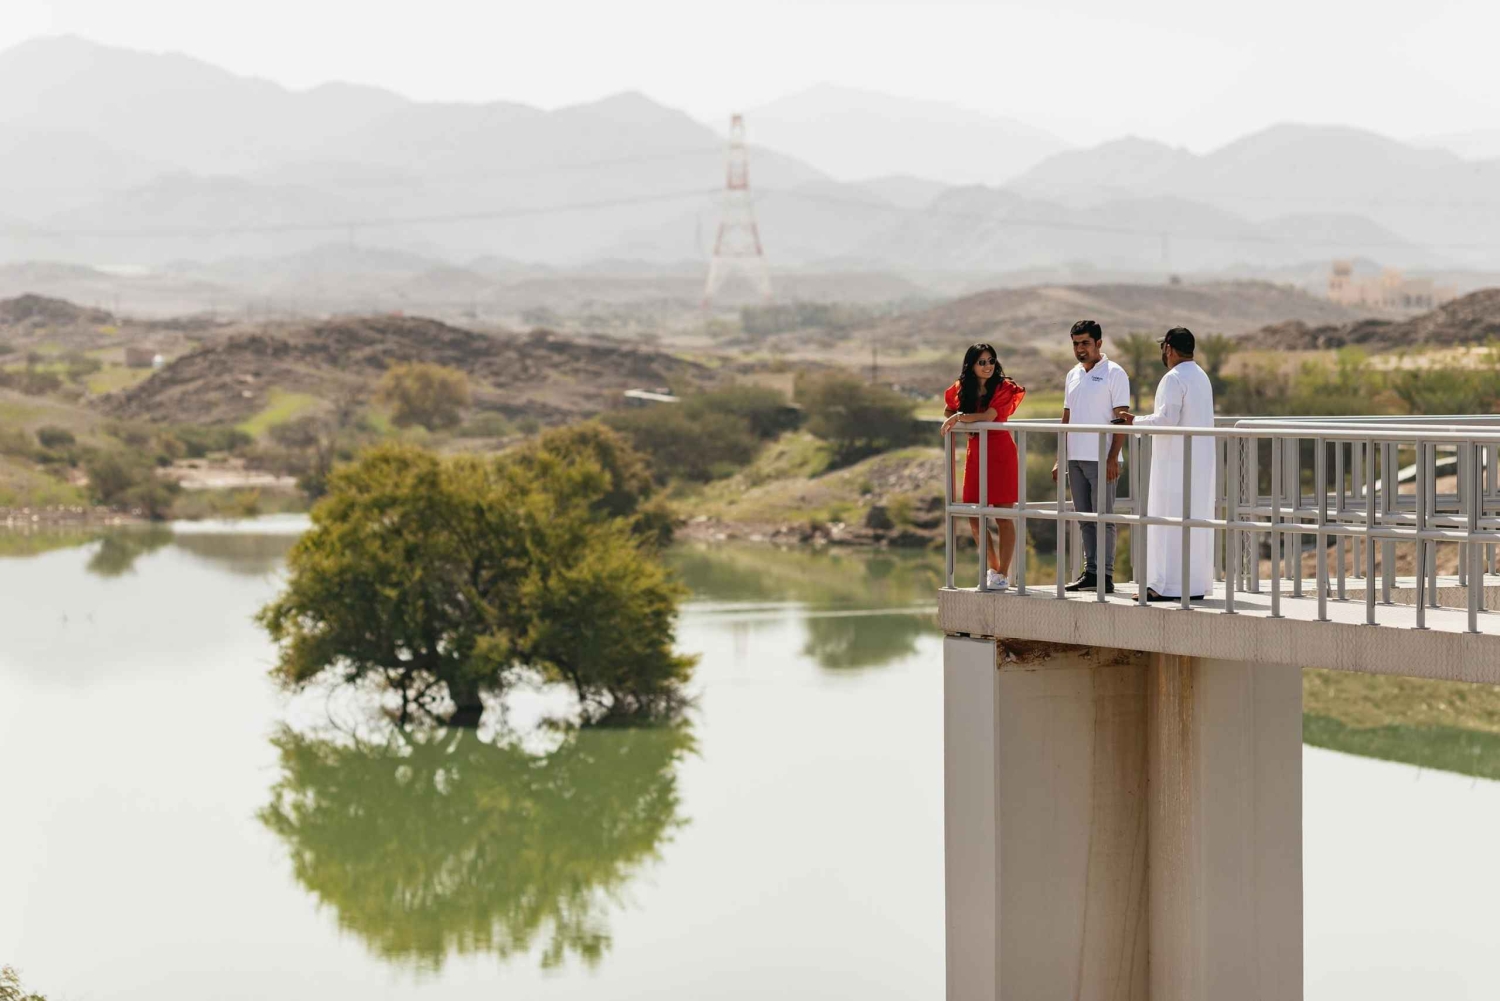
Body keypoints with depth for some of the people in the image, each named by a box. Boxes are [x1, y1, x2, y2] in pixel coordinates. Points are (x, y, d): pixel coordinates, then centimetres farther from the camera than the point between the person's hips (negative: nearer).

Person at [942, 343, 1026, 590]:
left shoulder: (1004, 387, -7)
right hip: (975, 454, 5)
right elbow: (948, 411, 21)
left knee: (1003, 516, -5)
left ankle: (1003, 574, 0)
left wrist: (960, 417, -15)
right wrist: (960, 422, 1)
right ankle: (994, 568, 20)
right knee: (975, 519, 5)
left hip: (1000, 453, -5)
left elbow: (989, 416, -19)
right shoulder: (961, 389, 6)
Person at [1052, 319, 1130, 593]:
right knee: (1085, 518, 9)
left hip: (1101, 460, -7)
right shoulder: (1072, 375, 15)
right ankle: (1090, 572, 13)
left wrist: (1112, 458, -17)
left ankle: (1105, 575, -4)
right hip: (1075, 458, 7)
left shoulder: (1114, 373, -5)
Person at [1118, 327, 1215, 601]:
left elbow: (1167, 419, -21)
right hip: (1201, 462, 9)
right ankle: (1195, 583, 12)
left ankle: (1167, 585, -8)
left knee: (1168, 520, -6)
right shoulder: (1201, 376, 15)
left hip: (1175, 463, -9)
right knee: (1196, 520, 10)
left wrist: (1136, 421, -7)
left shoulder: (1174, 378, -13)